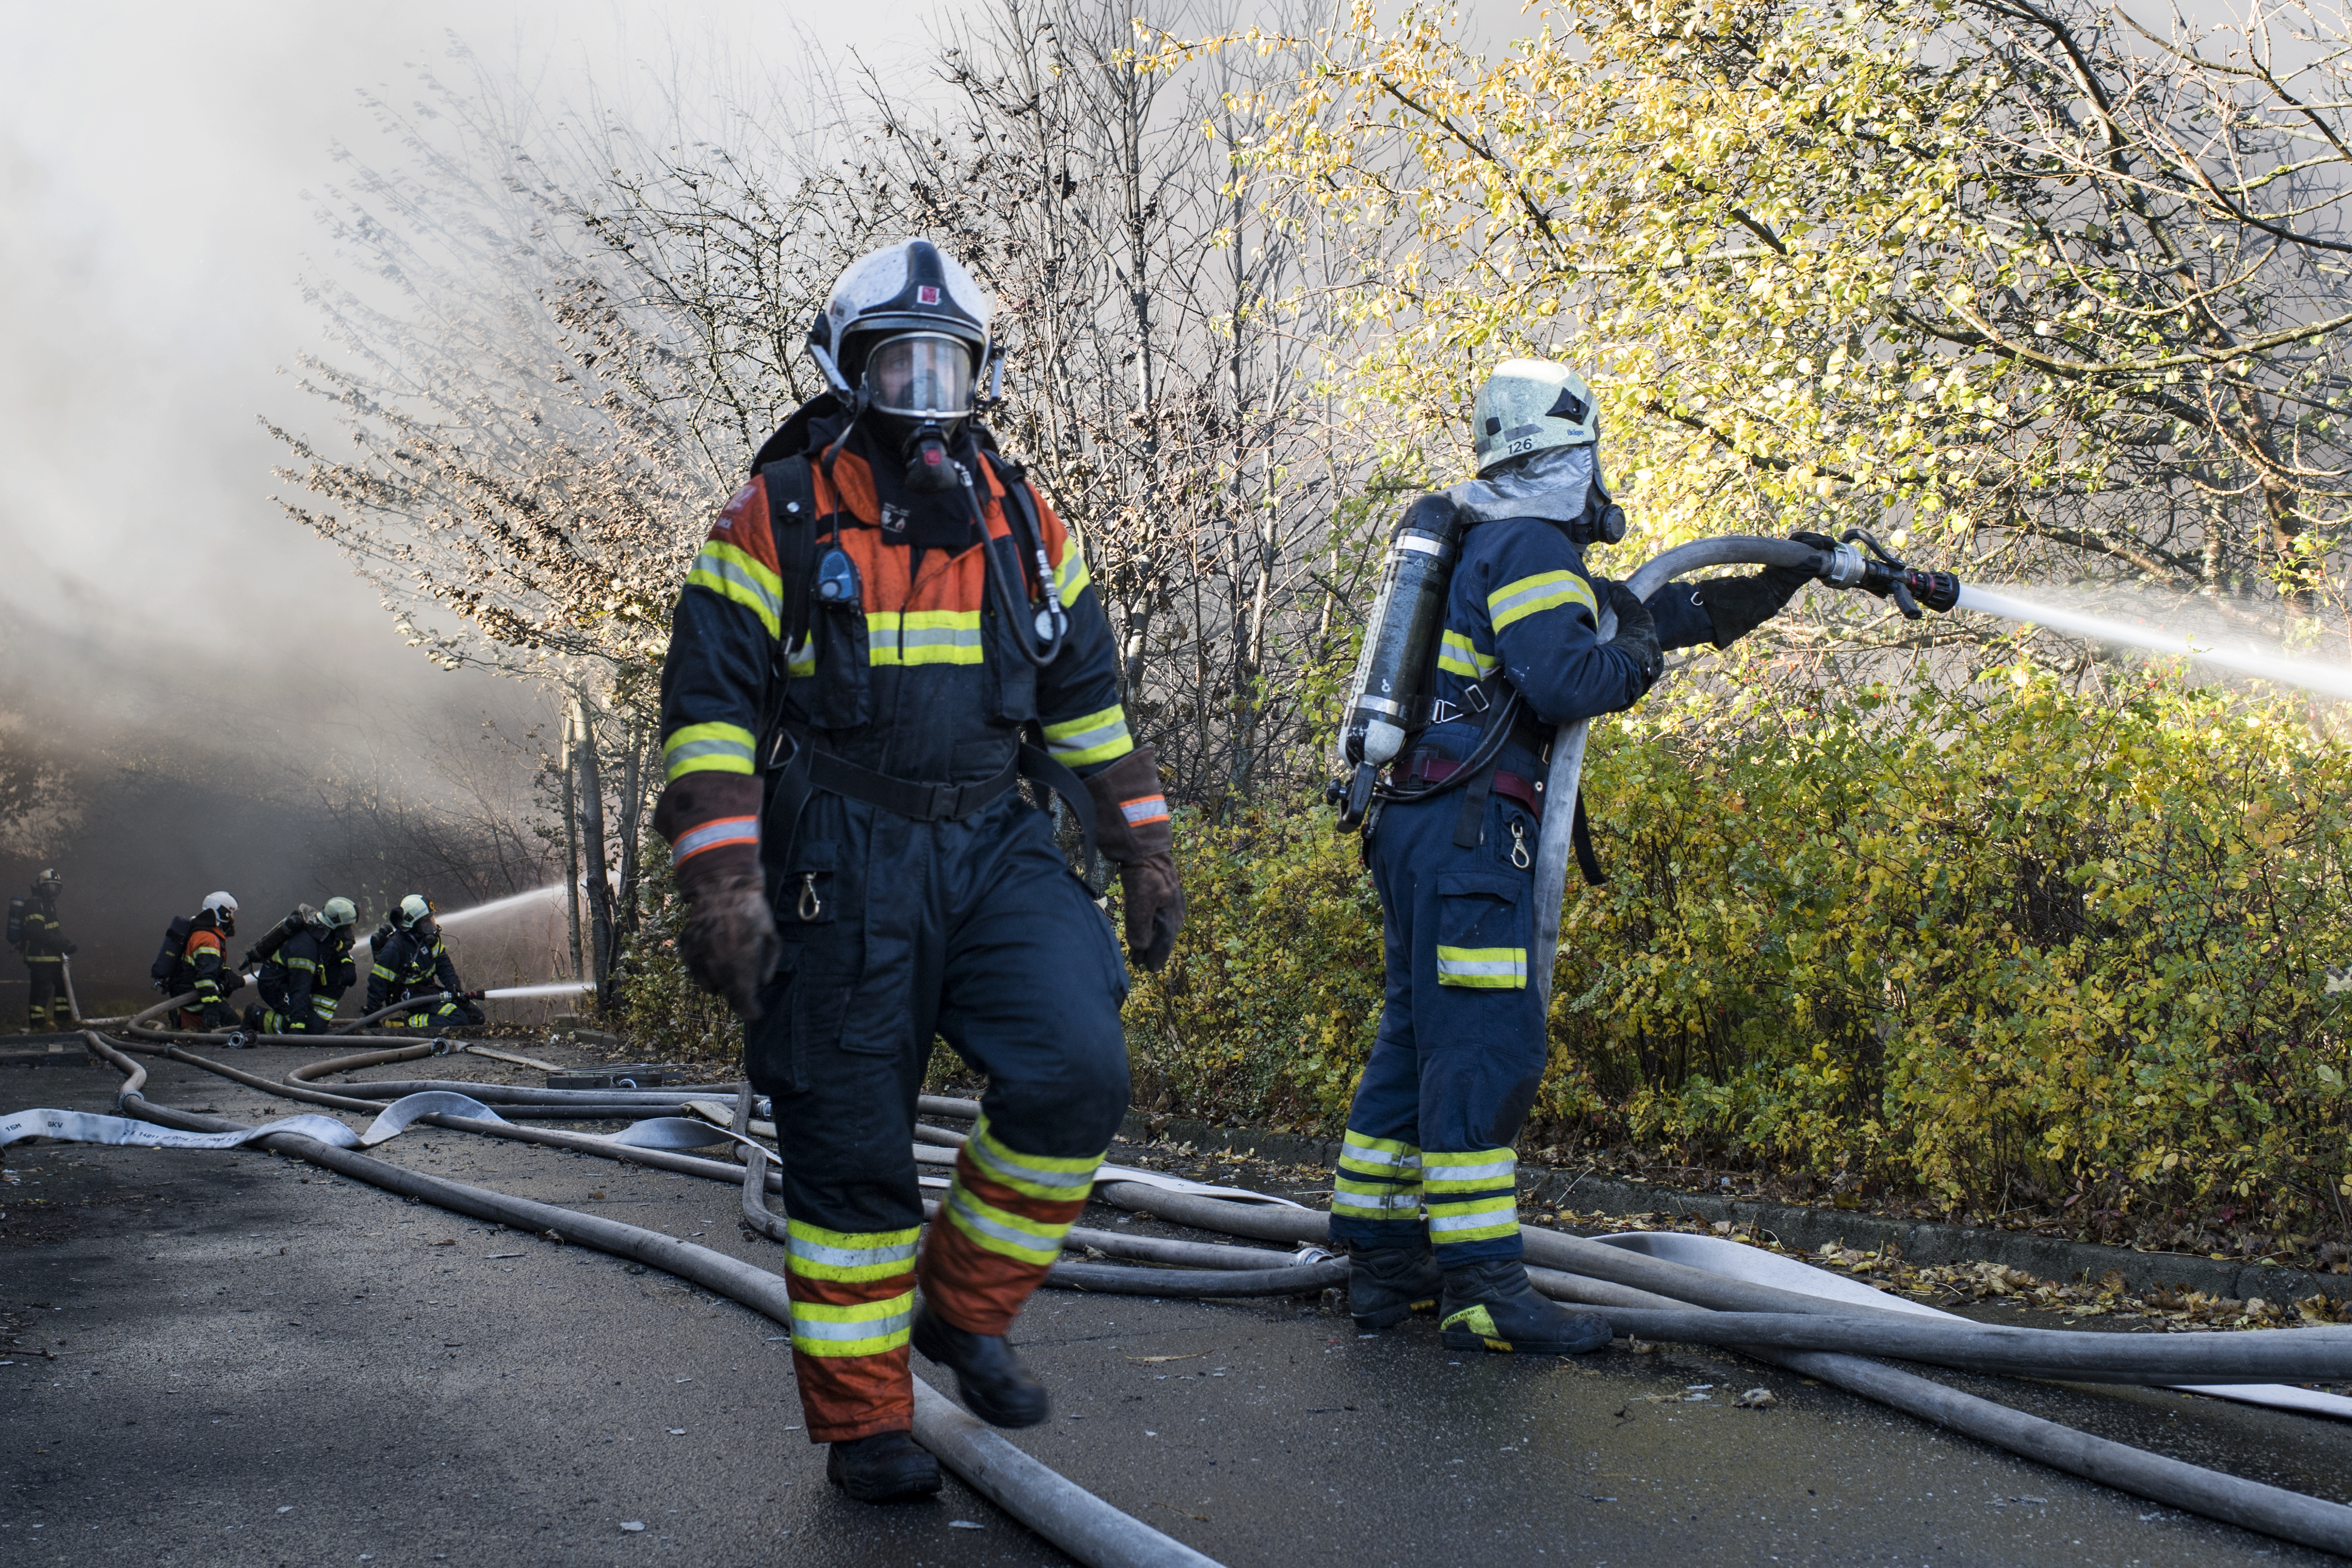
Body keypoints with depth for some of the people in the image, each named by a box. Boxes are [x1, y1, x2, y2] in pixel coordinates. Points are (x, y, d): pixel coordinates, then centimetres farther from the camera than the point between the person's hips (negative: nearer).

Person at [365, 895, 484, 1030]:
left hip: (431, 990, 8)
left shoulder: (429, 939, 1)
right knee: (457, 1020, -27)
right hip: (410, 997, -8)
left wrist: (455, 989, -10)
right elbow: (377, 982, -18)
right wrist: (372, 1016, -16)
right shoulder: (394, 949, -21)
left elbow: (444, 966, 7)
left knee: (476, 1016, 5)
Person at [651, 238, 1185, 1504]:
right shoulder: (776, 517, -1)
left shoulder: (1020, 517, 12)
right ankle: (863, 1421, 16)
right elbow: (708, 708, -5)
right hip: (841, 868, -3)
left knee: (1078, 1073, -15)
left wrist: (1143, 854, 14)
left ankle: (964, 1305, 9)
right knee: (850, 1147, 1)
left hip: (996, 848, 4)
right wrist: (723, 888, -14)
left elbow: (1088, 694, 18)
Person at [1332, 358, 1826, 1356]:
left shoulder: (1506, 549, 23)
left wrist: (1787, 576, 29)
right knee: (1487, 1048, -10)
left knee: (1418, 1039, 12)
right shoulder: (1528, 548, -9)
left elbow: (1669, 612, 28)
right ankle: (1481, 1288, -10)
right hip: (1469, 829, -10)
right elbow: (1567, 681, -23)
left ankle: (1382, 1267, 18)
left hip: (1419, 826, 11)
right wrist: (1637, 655, -3)